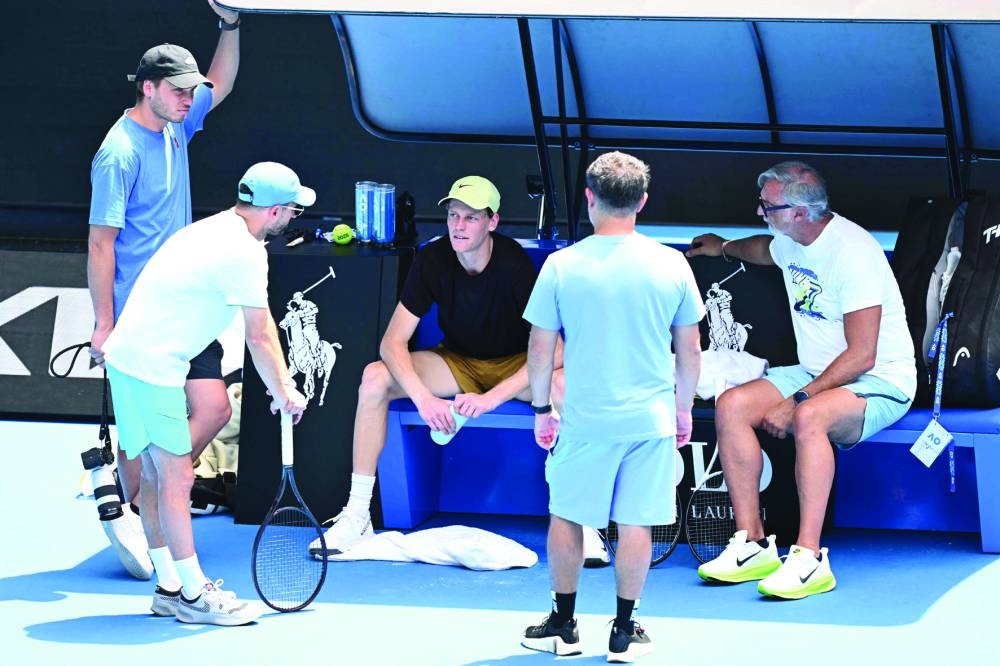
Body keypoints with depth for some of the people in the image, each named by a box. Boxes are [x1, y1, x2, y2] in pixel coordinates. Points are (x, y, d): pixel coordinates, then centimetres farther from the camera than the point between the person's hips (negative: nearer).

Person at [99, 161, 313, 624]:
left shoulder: (215, 230, 15)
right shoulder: (244, 252, -15)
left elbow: (260, 323, 22)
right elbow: (259, 338, -10)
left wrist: (282, 384, 24)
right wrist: (283, 393, 3)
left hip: (127, 358, 10)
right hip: (152, 367, -10)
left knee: (156, 475, 13)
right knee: (176, 477, -4)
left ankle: (170, 588, 19)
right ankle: (193, 595, 1)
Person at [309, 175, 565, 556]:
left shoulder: (514, 264, -25)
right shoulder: (432, 260, -16)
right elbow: (393, 342, -15)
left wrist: (492, 398, -38)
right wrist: (423, 397, -32)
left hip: (516, 367, -3)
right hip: (457, 363, 3)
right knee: (375, 379, -22)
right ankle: (356, 517, -16)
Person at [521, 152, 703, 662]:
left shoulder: (562, 265, -8)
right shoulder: (671, 265, -3)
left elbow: (540, 348, -3)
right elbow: (690, 348, 4)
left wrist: (542, 409, 10)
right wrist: (684, 408, 17)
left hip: (584, 419, -1)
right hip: (651, 418, 1)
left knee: (566, 517, 14)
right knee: (635, 525, 6)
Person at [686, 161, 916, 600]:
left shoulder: (852, 251, -22)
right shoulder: (791, 241, 5)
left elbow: (862, 356, -25)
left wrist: (797, 401, -27)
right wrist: (725, 247, 52)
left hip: (880, 383, -9)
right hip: (816, 375, 9)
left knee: (808, 418, -38)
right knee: (732, 406, -13)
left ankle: (810, 558, -36)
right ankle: (752, 544, -13)